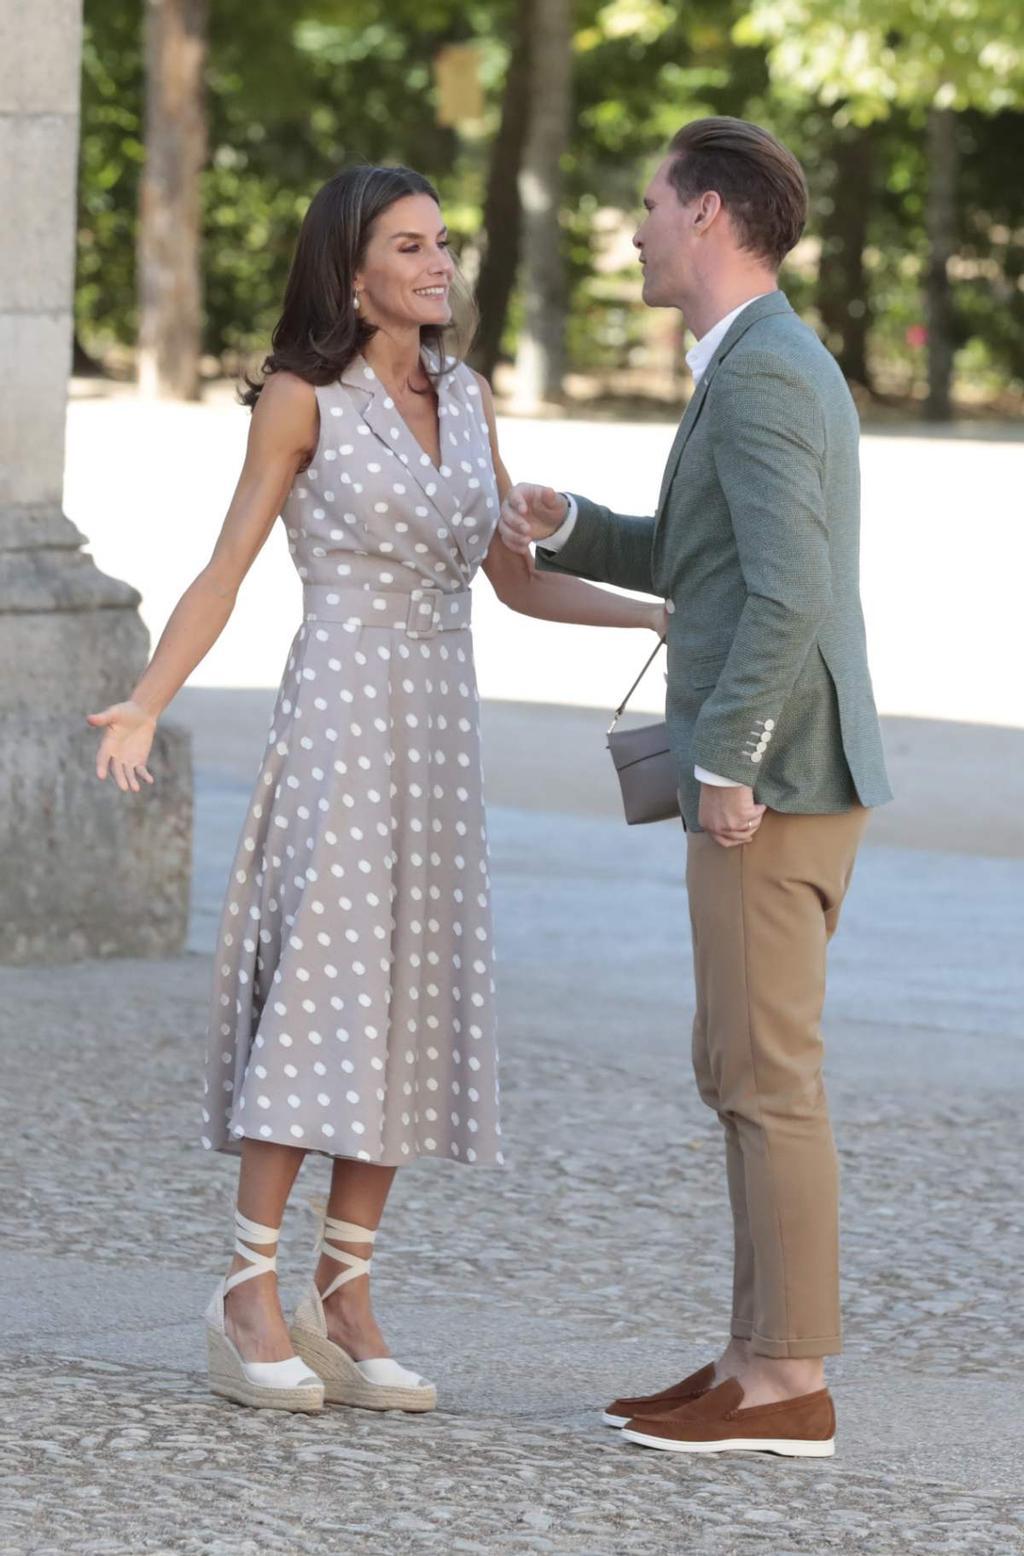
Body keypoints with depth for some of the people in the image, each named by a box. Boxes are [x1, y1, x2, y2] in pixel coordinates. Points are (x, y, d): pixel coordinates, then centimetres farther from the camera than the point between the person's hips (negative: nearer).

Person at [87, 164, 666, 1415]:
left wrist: (663, 616, 7)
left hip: (441, 724, 6)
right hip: (341, 711, -6)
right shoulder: (302, 400, -3)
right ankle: (252, 1293, -6)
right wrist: (146, 703, -16)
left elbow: (514, 581, 15)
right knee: (319, 982, -10)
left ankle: (345, 1299, 7)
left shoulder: (467, 398, 12)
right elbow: (225, 573, -5)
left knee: (410, 997, 3)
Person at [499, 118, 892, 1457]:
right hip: (784, 773, 10)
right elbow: (713, 573, 27)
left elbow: (787, 591, -25)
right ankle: (766, 1363, 15)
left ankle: (786, 1387, -2)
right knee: (744, 1071, 13)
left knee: (765, 1077, -6)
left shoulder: (759, 373, -16)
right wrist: (563, 527, 13)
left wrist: (722, 766, -22)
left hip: (772, 779, -10)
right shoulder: (784, 370, 18)